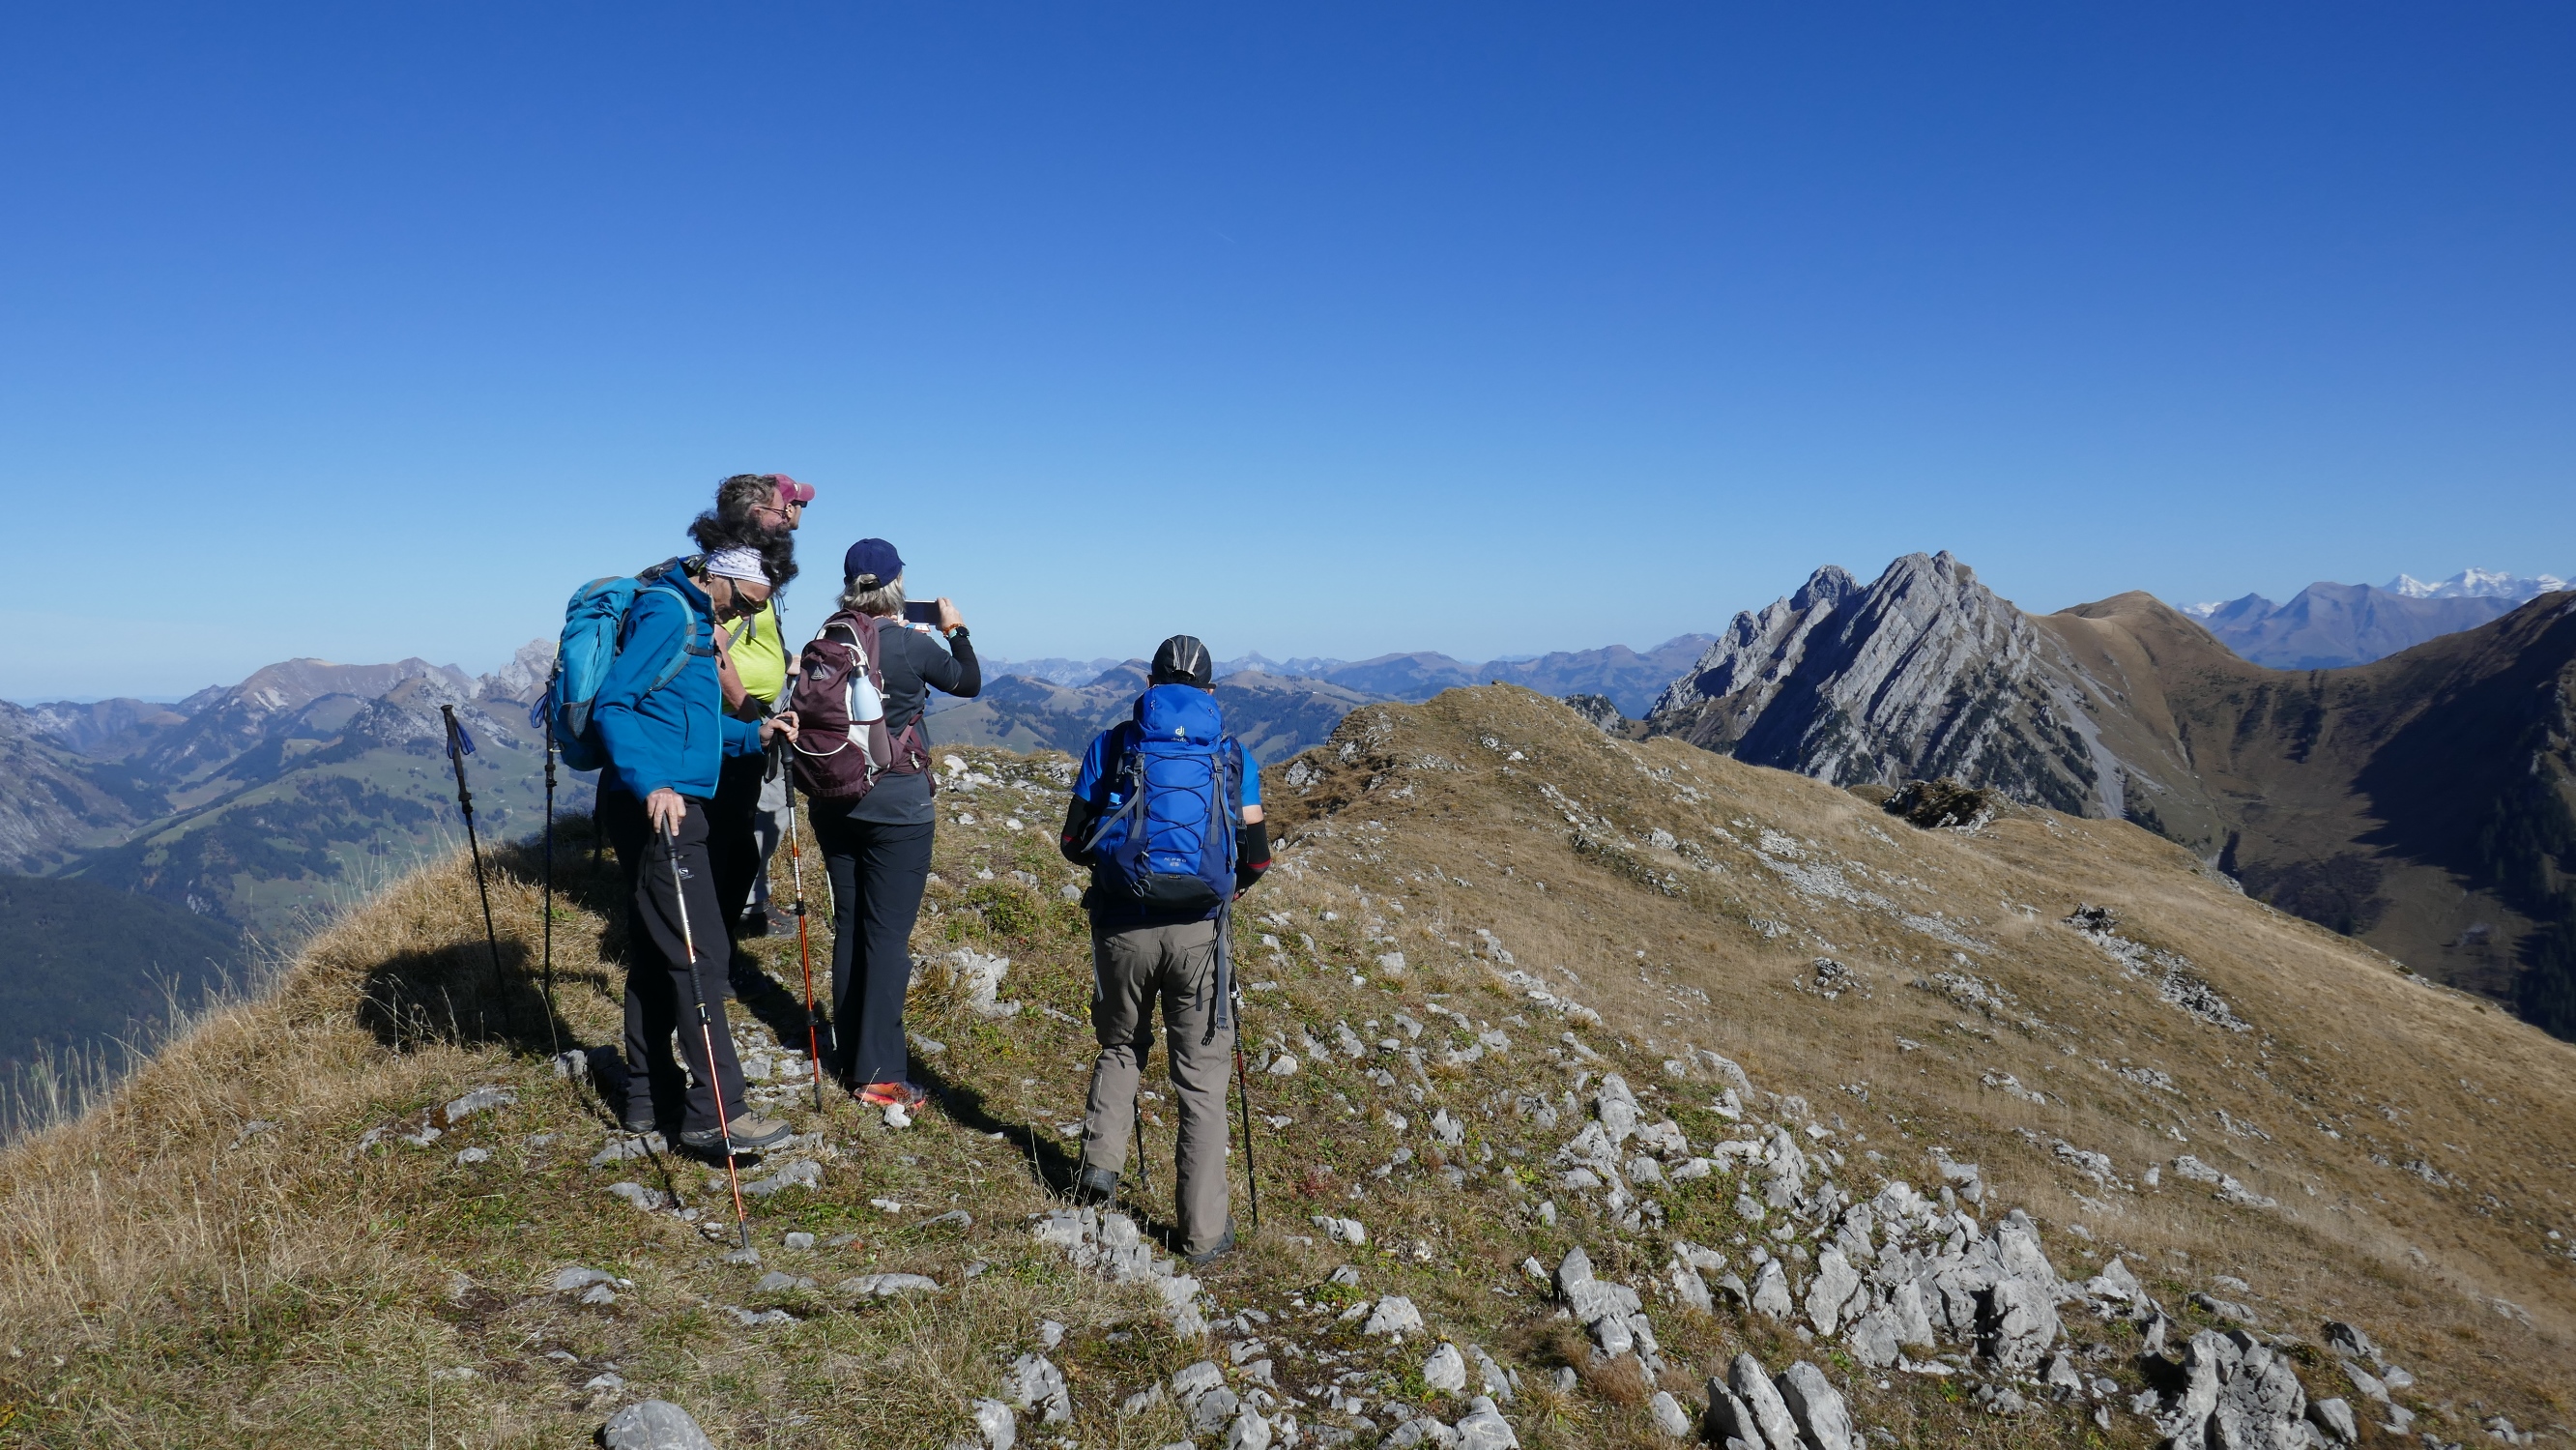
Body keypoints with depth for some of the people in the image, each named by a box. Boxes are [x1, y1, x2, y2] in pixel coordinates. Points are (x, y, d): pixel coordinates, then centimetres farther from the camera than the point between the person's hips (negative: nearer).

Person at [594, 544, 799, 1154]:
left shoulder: (694, 622, 19)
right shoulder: (666, 612, -12)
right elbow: (612, 703, -20)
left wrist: (753, 733, 16)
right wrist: (650, 784, -29)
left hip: (665, 804, 11)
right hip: (655, 805, -11)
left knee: (656, 953, 14)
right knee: (696, 951, -10)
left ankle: (648, 1093, 24)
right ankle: (714, 1110, -8)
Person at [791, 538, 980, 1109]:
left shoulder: (825, 642, 0)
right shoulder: (910, 644, -13)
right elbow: (969, 682, 2)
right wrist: (955, 630, 20)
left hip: (833, 804, 6)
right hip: (897, 806, -5)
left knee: (848, 925, 15)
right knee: (888, 933, -1)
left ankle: (848, 1055, 26)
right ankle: (878, 1073, 2)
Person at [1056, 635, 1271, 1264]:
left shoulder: (1111, 744, 5)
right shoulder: (1233, 753, 6)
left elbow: (1074, 843, 7)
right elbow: (1255, 858, 4)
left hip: (1121, 925, 1)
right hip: (1198, 931, -1)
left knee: (1120, 1046, 27)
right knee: (1202, 1077, 8)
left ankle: (1100, 1162, 16)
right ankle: (1204, 1230, 11)